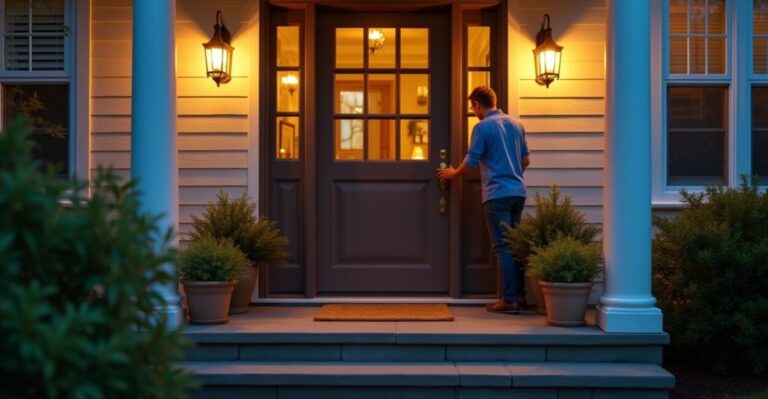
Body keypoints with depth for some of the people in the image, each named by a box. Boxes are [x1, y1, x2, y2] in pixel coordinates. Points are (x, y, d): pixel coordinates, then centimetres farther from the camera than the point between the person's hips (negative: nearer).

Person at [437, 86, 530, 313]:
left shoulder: (483, 127, -8)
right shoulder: (516, 124, 13)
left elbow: (471, 162, -5)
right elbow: (526, 160, 19)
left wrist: (453, 174, 13)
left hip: (497, 194, -7)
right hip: (518, 192, 7)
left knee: (502, 247, -5)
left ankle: (509, 300, -5)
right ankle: (520, 295, 14)